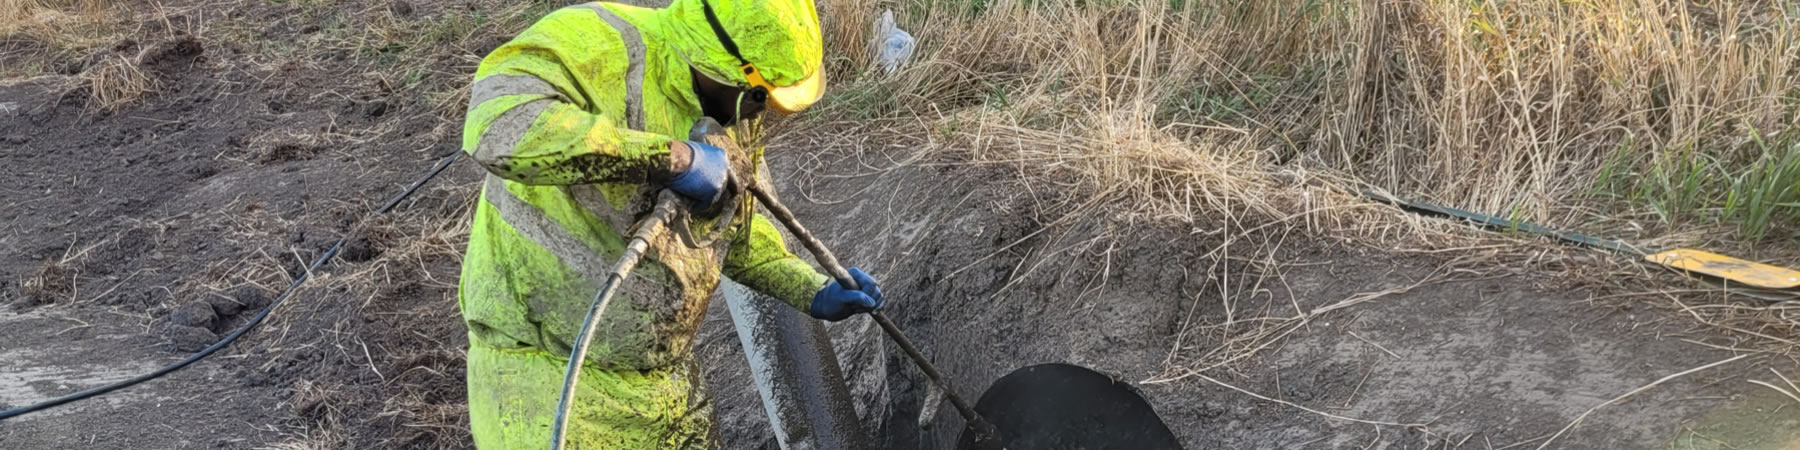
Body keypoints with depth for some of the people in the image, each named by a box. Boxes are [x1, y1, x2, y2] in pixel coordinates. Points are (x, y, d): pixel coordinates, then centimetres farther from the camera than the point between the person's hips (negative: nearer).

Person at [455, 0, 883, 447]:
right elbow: (499, 128, -42)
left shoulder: (725, 116, 4)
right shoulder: (598, 45, -21)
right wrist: (672, 157, -37)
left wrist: (814, 292, 17)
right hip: (545, 377, -7)